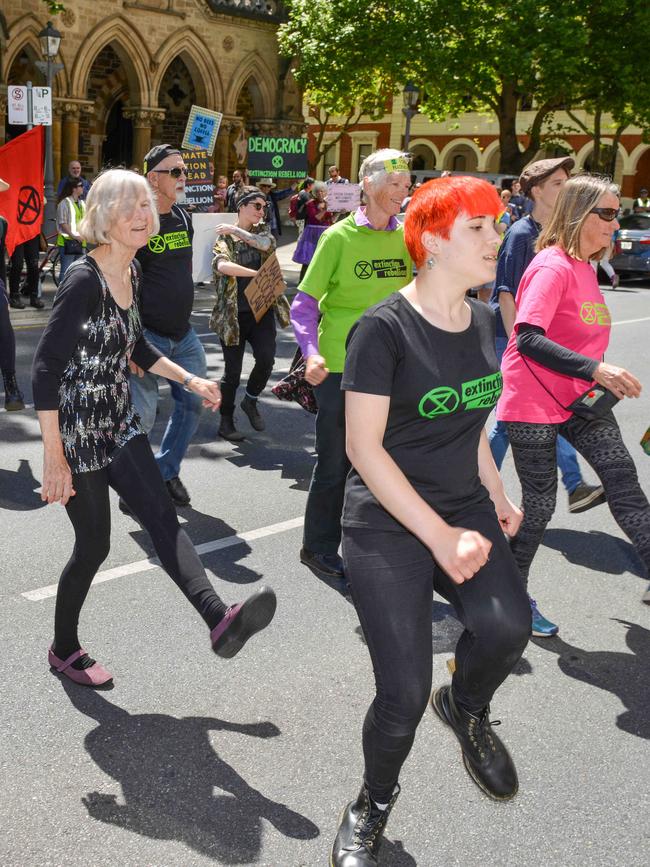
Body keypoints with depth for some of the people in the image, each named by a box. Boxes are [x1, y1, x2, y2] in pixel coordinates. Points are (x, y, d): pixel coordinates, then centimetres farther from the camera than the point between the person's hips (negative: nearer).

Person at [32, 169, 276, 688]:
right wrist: (54, 456, -23)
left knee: (163, 516, -7)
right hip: (77, 431, -7)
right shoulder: (83, 280, -20)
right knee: (95, 544, 4)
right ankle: (65, 651, 25)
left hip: (119, 423, 7)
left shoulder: (132, 273, 5)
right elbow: (46, 369, -21)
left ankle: (220, 620, -16)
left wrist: (190, 380, 14)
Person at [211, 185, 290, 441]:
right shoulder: (224, 238, -2)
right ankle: (226, 422, 20)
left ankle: (250, 400, 15)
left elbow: (266, 243, -15)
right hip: (233, 314, -3)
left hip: (262, 310, 3)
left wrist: (235, 230, -10)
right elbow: (222, 265, -23)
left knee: (266, 359, -14)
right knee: (232, 370, 3)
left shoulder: (262, 230, 10)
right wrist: (257, 273, -24)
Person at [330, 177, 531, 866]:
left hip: (464, 512, 5)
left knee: (505, 625, -23)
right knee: (404, 693, -7)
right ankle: (373, 807, 25)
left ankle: (465, 707, 13)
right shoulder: (384, 328, -15)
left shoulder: (479, 320, 6)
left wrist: (495, 495, 11)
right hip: (387, 528, -5)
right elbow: (364, 447, -17)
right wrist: (439, 537, -20)